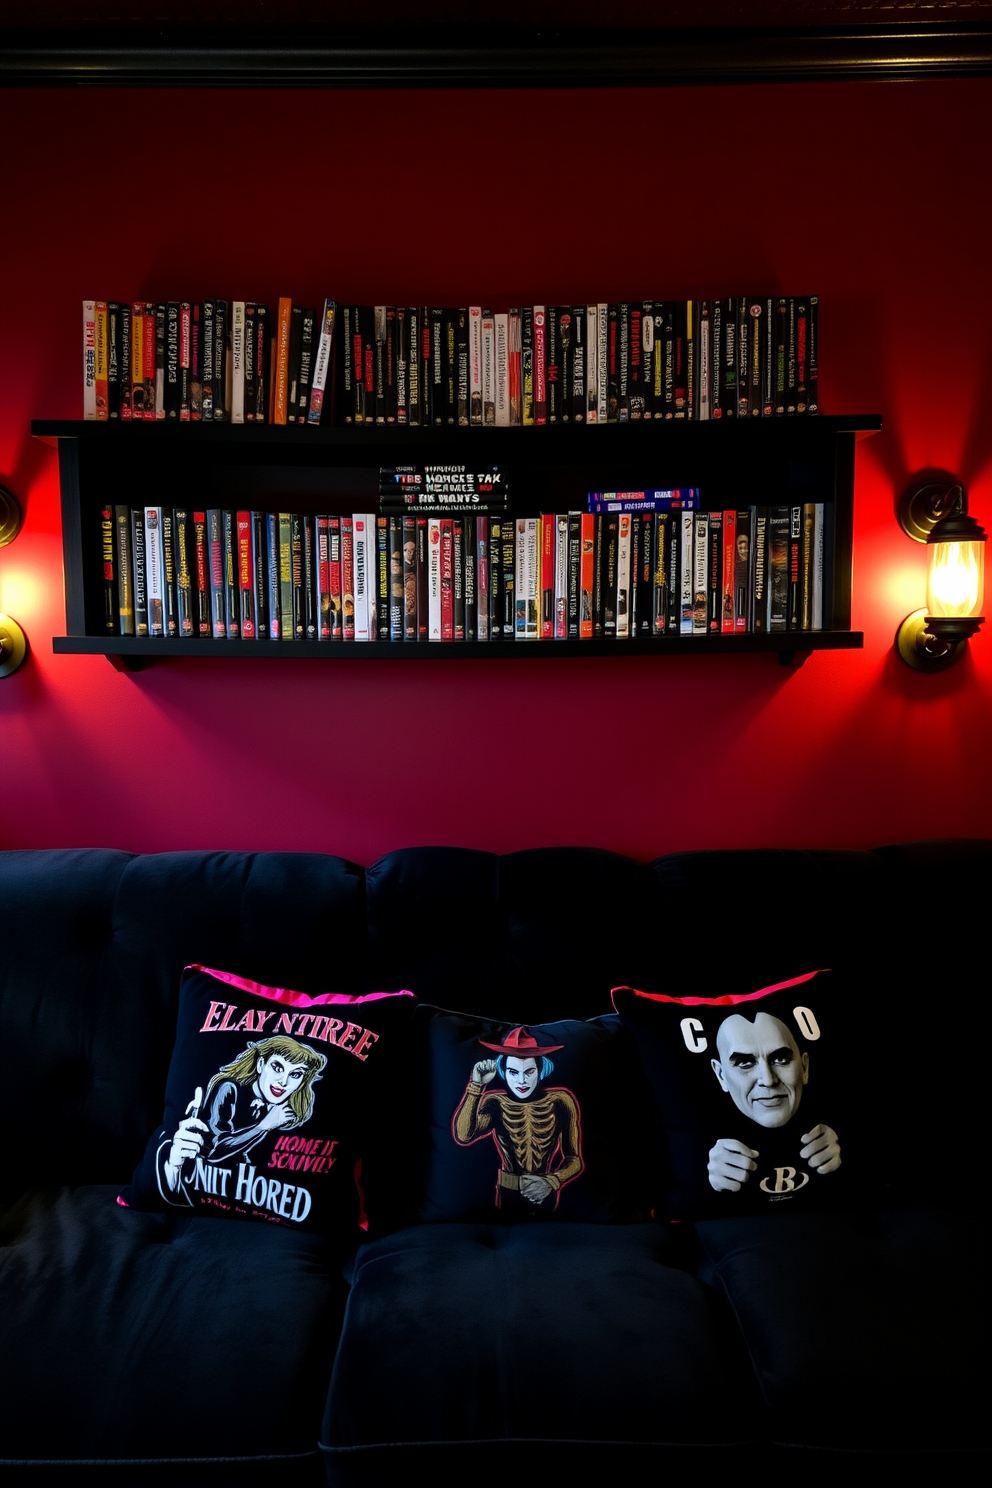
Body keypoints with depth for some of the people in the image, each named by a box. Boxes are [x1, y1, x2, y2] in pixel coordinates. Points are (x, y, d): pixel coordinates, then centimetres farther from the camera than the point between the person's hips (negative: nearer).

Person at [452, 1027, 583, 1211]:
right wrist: (476, 1085, -26)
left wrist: (552, 1182, -23)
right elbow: (463, 1138, -25)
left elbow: (575, 1158, -6)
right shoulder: (494, 1103, -8)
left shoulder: (560, 1101, -10)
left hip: (547, 1198, 0)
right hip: (509, 1196, 0)